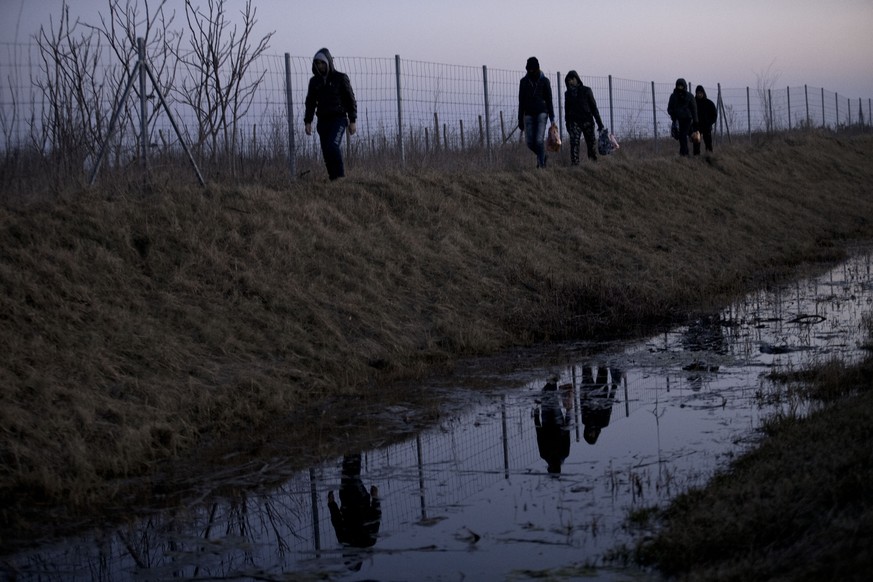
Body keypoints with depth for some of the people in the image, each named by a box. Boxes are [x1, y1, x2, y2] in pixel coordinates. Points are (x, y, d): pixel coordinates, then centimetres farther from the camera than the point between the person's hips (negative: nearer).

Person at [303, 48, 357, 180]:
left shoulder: (341, 78, 0)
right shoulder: (314, 81, 11)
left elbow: (350, 99, 0)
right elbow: (310, 103, 14)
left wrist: (353, 121, -5)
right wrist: (308, 122, 4)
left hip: (339, 119, -4)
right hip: (323, 121, 5)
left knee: (333, 146, -23)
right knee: (327, 154, 0)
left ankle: (340, 177, -16)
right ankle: (333, 179, 5)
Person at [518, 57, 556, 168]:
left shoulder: (544, 80, 2)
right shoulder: (524, 81, 7)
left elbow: (549, 100, 2)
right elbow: (521, 101, 10)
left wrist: (552, 118, -4)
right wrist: (520, 119, 7)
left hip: (541, 113, -3)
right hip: (529, 114, 3)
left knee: (539, 140, -13)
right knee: (529, 142, -1)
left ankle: (541, 163, -6)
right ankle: (541, 156, 24)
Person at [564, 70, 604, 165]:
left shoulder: (586, 91, 3)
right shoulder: (568, 93, 10)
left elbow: (593, 107, 3)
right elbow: (566, 110, 17)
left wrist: (599, 123, -1)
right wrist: (567, 124, 14)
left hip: (587, 121, -1)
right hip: (574, 122, 1)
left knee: (591, 143, 2)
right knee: (574, 142, -16)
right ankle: (574, 163, -22)